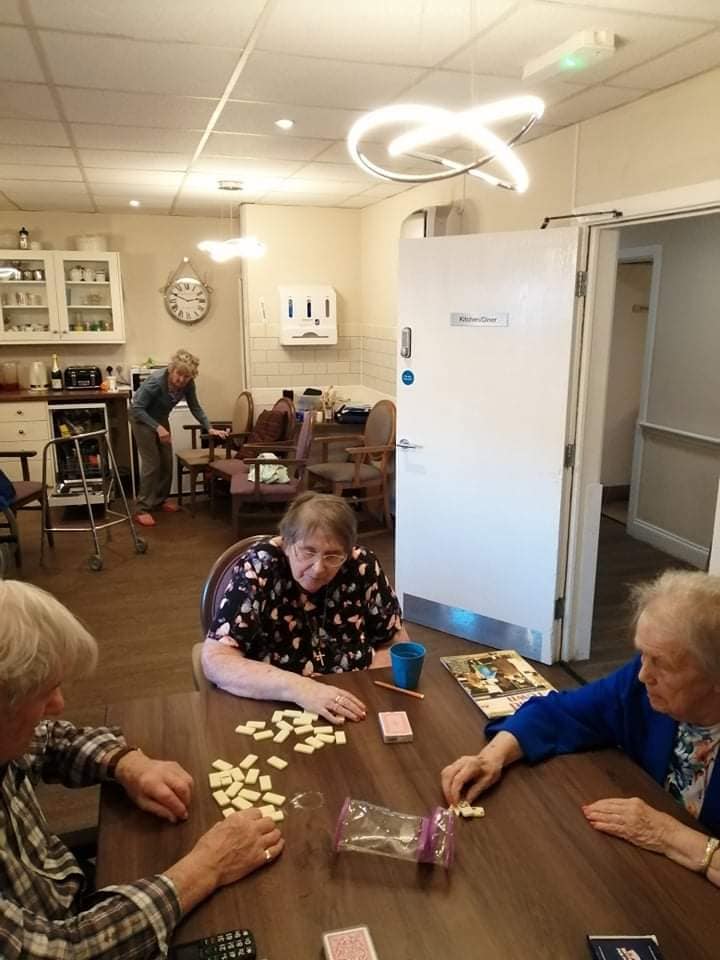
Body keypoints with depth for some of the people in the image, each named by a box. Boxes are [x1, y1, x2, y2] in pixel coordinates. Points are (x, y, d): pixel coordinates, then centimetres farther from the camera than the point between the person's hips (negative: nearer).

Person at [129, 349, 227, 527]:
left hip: (161, 418, 6)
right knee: (152, 463, -10)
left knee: (167, 462, 9)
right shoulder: (156, 382, -34)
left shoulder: (188, 384, -18)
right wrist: (157, 427, -36)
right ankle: (143, 509, -5)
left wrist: (209, 428, -14)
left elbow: (195, 407, -5)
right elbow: (136, 409, -29)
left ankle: (161, 499, 27)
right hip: (141, 418, -6)